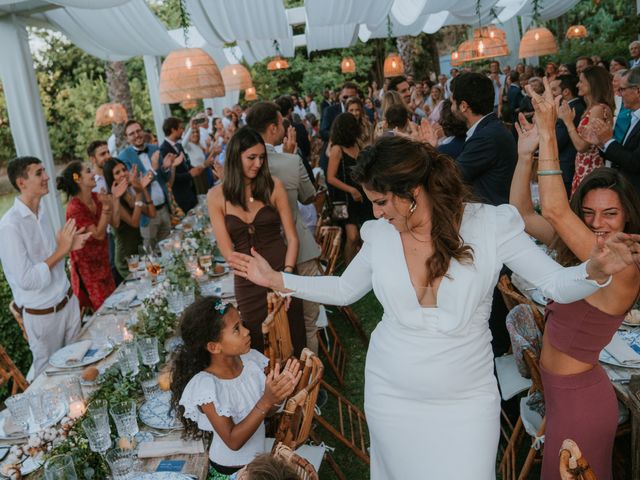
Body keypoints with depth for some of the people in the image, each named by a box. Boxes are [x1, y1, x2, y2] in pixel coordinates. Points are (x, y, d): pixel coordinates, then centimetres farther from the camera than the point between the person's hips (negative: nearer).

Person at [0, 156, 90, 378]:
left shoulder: (41, 212, 2)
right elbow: (26, 280, -25)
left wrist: (68, 246, -5)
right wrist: (61, 251, -23)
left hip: (67, 300, 7)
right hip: (42, 313, -6)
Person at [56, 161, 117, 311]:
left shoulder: (96, 197, -1)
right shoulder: (75, 209, -24)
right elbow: (99, 234, -24)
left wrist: (115, 198, -14)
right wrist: (105, 206, -31)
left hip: (101, 258, 7)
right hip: (87, 264, -7)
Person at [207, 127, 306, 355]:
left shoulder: (273, 186, -4)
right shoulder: (216, 196, -3)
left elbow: (292, 237, -4)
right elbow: (228, 251, -5)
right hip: (247, 284, 0)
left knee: (294, 341, 12)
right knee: (260, 348, 14)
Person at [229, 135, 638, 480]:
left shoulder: (491, 225, -14)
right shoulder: (379, 235, -6)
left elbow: (557, 285, -12)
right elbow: (344, 290, 8)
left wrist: (594, 272, -34)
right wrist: (276, 279, 2)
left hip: (465, 401, -2)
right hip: (391, 395, 3)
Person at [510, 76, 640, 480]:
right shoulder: (577, 251, -3)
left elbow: (554, 209, -37)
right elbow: (523, 214, 0)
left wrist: (548, 135, -34)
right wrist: (526, 155, -11)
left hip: (577, 399, -8)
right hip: (560, 390, 8)